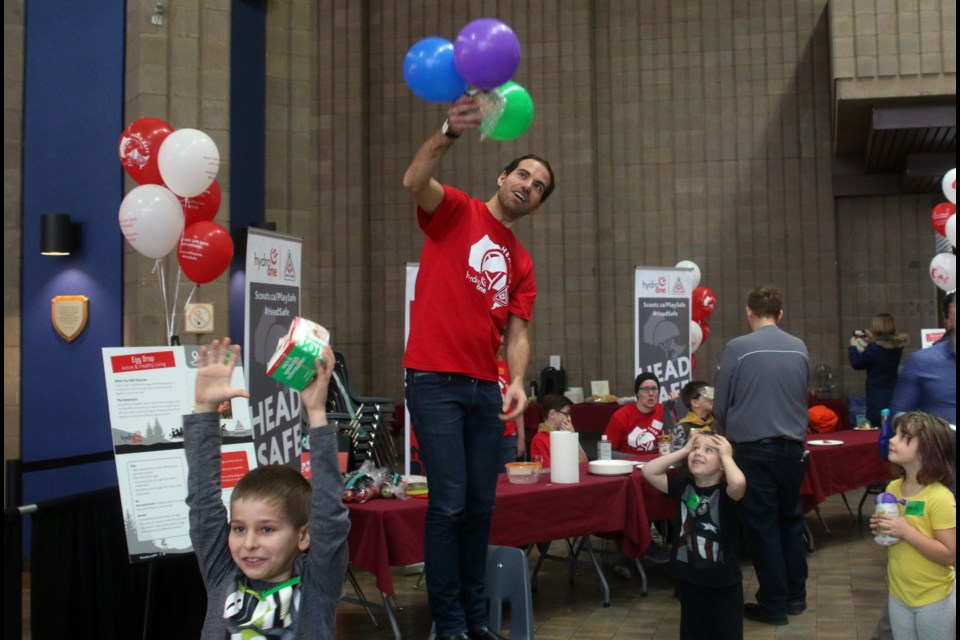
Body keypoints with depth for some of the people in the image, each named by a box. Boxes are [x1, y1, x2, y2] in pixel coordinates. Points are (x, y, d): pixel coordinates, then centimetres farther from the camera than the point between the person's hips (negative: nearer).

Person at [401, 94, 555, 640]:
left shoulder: (523, 263, 16)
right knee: (449, 504, -5)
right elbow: (415, 181, -19)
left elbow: (517, 333, 8)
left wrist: (517, 381, -11)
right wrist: (451, 132, -36)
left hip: (487, 388, 6)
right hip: (436, 381, -6)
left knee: (481, 506, 10)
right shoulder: (455, 211, 2)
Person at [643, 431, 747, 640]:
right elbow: (649, 471, -7)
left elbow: (739, 482, -39)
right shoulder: (683, 486, -1)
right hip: (689, 578, 4)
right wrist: (683, 451, -8)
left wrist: (727, 455, -22)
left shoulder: (726, 492, -15)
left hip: (723, 582, -4)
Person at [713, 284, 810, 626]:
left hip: (754, 449, -4)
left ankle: (773, 604, 12)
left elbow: (720, 406, -4)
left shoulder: (736, 348, -11)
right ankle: (795, 595, 27)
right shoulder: (800, 349, 1)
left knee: (762, 525, 5)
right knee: (791, 520, 17)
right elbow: (802, 398, 13)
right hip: (793, 447, 4)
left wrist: (734, 431, 16)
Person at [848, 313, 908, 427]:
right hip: (894, 393, 7)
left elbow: (856, 364, -10)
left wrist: (853, 346, 5)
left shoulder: (874, 348, -21)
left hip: (877, 396, -7)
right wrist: (872, 341, 21)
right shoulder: (897, 346, 0)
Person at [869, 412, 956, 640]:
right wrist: (880, 528, -7)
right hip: (898, 595, 6)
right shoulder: (893, 488, -2)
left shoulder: (940, 498, -22)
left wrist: (906, 531, -28)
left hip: (934, 599, -6)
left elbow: (950, 555, -23)